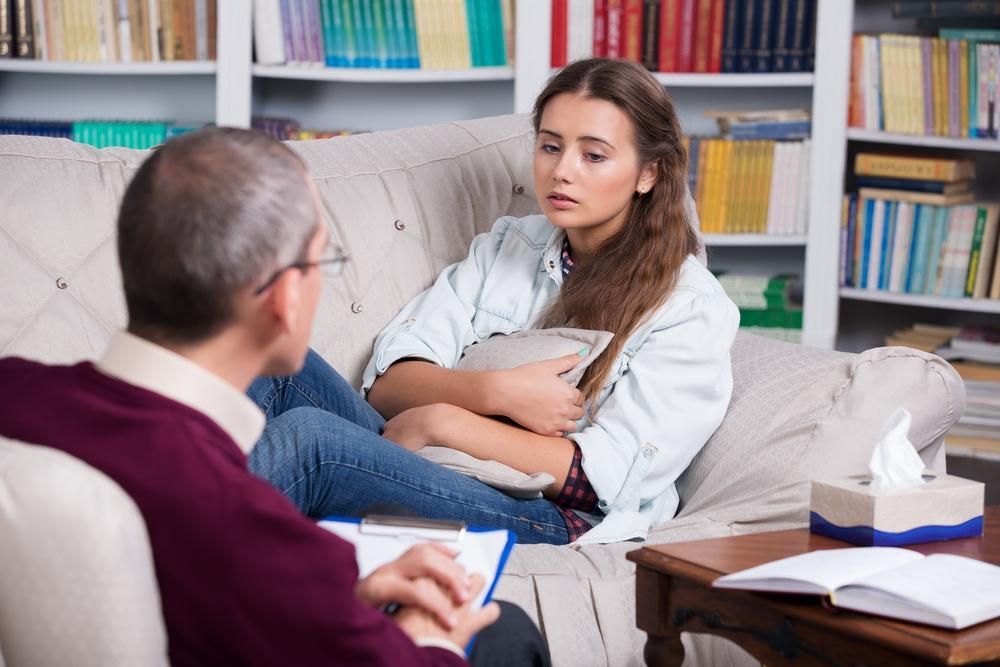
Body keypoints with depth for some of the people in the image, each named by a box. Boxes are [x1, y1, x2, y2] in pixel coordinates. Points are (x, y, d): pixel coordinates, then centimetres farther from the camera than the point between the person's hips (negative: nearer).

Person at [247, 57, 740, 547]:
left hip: (547, 521, -5)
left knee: (310, 435, -30)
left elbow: (605, 477, -9)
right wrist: (497, 392, -12)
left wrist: (442, 420, -12)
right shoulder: (505, 246, 19)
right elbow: (388, 384, 8)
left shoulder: (691, 304, 2)